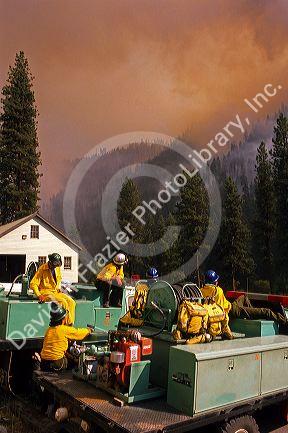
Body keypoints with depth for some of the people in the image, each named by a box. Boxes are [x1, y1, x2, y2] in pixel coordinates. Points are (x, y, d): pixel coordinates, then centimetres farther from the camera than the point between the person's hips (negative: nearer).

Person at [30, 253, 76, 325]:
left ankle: (70, 324, -17)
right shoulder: (42, 269, -12)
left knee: (71, 302, -16)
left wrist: (59, 287, 11)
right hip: (46, 292, -6)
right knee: (63, 302, -28)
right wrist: (39, 296, -20)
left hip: (56, 292, 6)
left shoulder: (57, 268, 5)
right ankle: (66, 324, -18)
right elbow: (33, 284, -11)